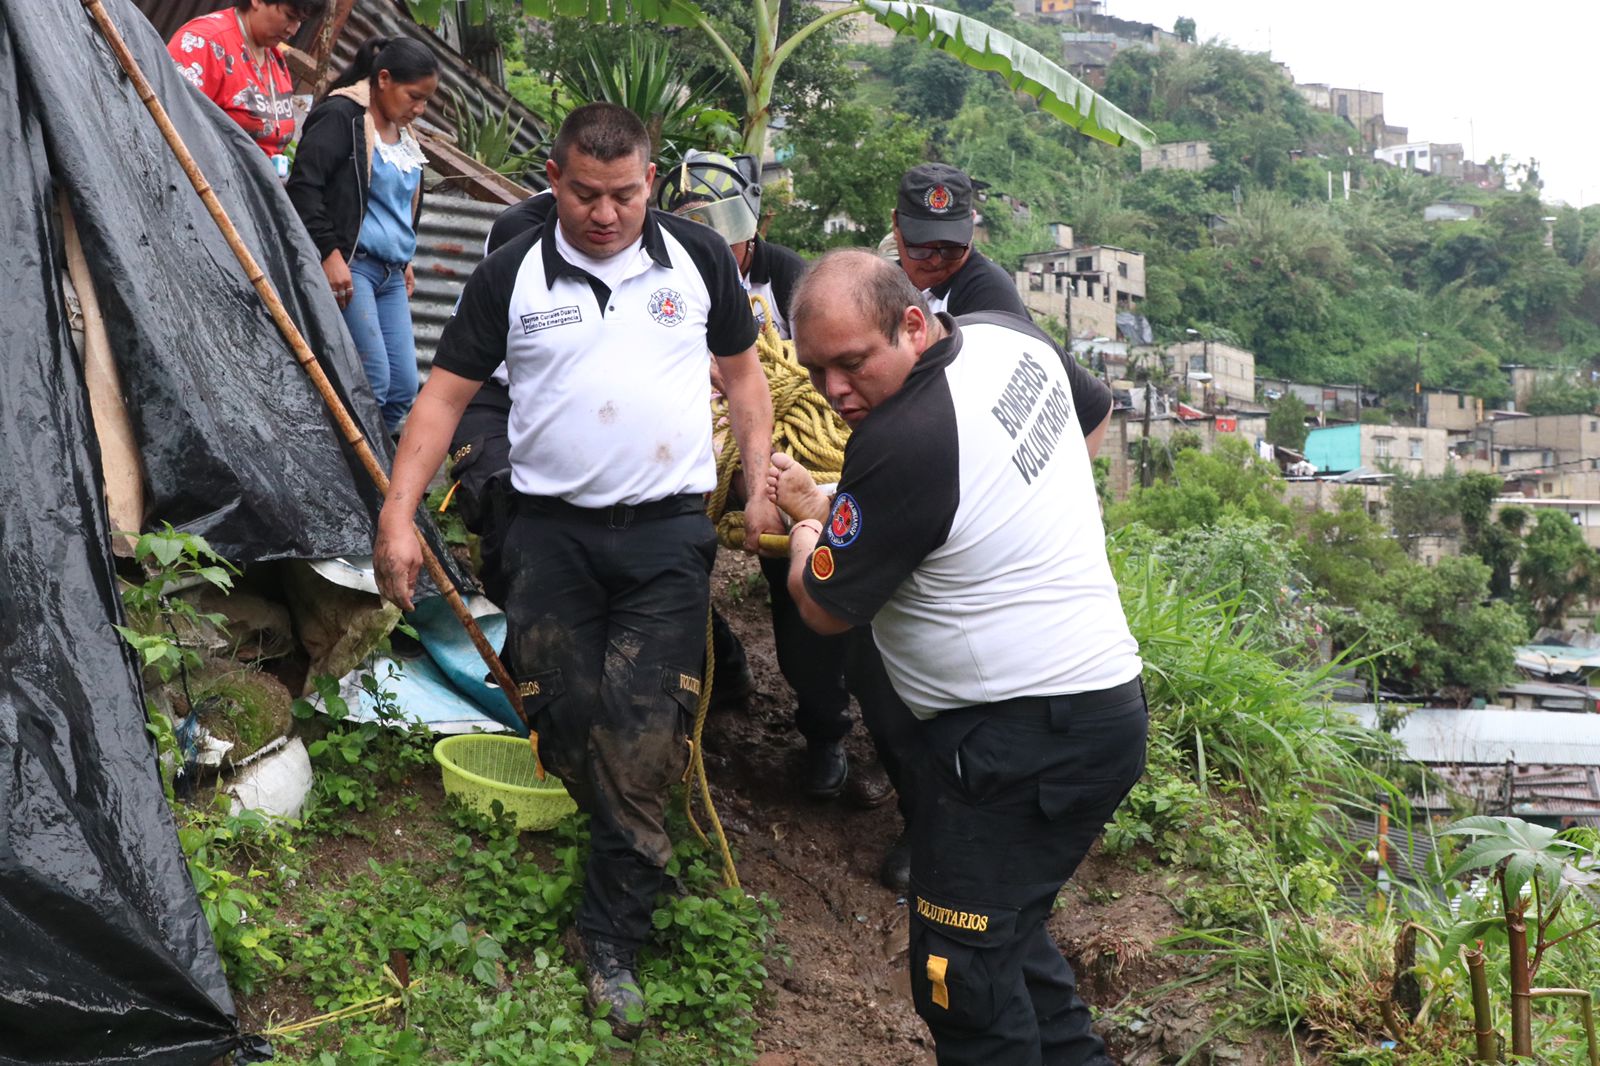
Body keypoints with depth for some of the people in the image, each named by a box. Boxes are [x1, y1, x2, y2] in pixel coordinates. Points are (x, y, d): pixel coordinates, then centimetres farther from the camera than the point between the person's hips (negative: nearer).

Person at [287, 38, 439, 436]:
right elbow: (304, 185, -15)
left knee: (403, 387, 4)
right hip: (348, 267, -9)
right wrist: (329, 253, -19)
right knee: (373, 380, -14)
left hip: (391, 275, 9)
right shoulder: (341, 117, -8)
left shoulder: (404, 138, 18)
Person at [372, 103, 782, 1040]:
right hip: (552, 533, 1)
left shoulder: (698, 258, 3)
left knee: (642, 734, -8)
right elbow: (444, 397, 2)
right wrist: (398, 515, -7)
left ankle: (612, 939, 4)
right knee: (565, 718, 3)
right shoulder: (512, 277, 0)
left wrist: (761, 489, 7)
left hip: (667, 533, -1)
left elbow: (744, 371, 14)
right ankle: (634, 861, 30)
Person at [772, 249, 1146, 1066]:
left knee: (960, 970, -5)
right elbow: (1095, 418, 27)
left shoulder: (901, 444, -23)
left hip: (1024, 737, -10)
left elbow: (825, 609, -8)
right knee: (1003, 927, 21)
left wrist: (804, 535, 12)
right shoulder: (1012, 339, 4)